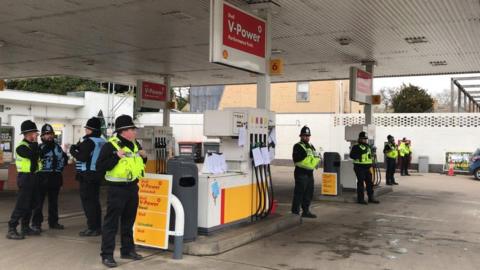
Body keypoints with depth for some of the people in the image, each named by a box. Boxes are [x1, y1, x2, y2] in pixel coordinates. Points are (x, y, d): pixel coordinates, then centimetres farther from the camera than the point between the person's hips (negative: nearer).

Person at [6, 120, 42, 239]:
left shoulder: (31, 145, 16)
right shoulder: (21, 147, -13)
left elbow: (37, 157, 22)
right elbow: (32, 155, -30)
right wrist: (35, 141, -23)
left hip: (33, 177, 10)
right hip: (25, 177, -10)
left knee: (30, 204, 14)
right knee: (21, 205, -12)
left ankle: (25, 228, 23)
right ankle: (11, 230, -8)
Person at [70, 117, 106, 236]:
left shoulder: (89, 141, -16)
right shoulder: (103, 142, 8)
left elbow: (82, 157, -21)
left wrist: (73, 150, -4)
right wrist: (79, 147, 12)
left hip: (87, 174, -8)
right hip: (97, 174, 8)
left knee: (87, 201, -2)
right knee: (95, 201, 15)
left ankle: (92, 228, -2)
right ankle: (98, 227, 20)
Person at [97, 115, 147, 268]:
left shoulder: (135, 144, 10)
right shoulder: (110, 145, -12)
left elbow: (140, 164, 23)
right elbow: (100, 166, -17)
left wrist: (143, 156, 3)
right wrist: (117, 157, -24)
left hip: (132, 187, 7)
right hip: (117, 188, -7)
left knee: (129, 221, 16)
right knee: (111, 222, -3)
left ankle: (127, 250, 27)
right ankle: (107, 255, 2)